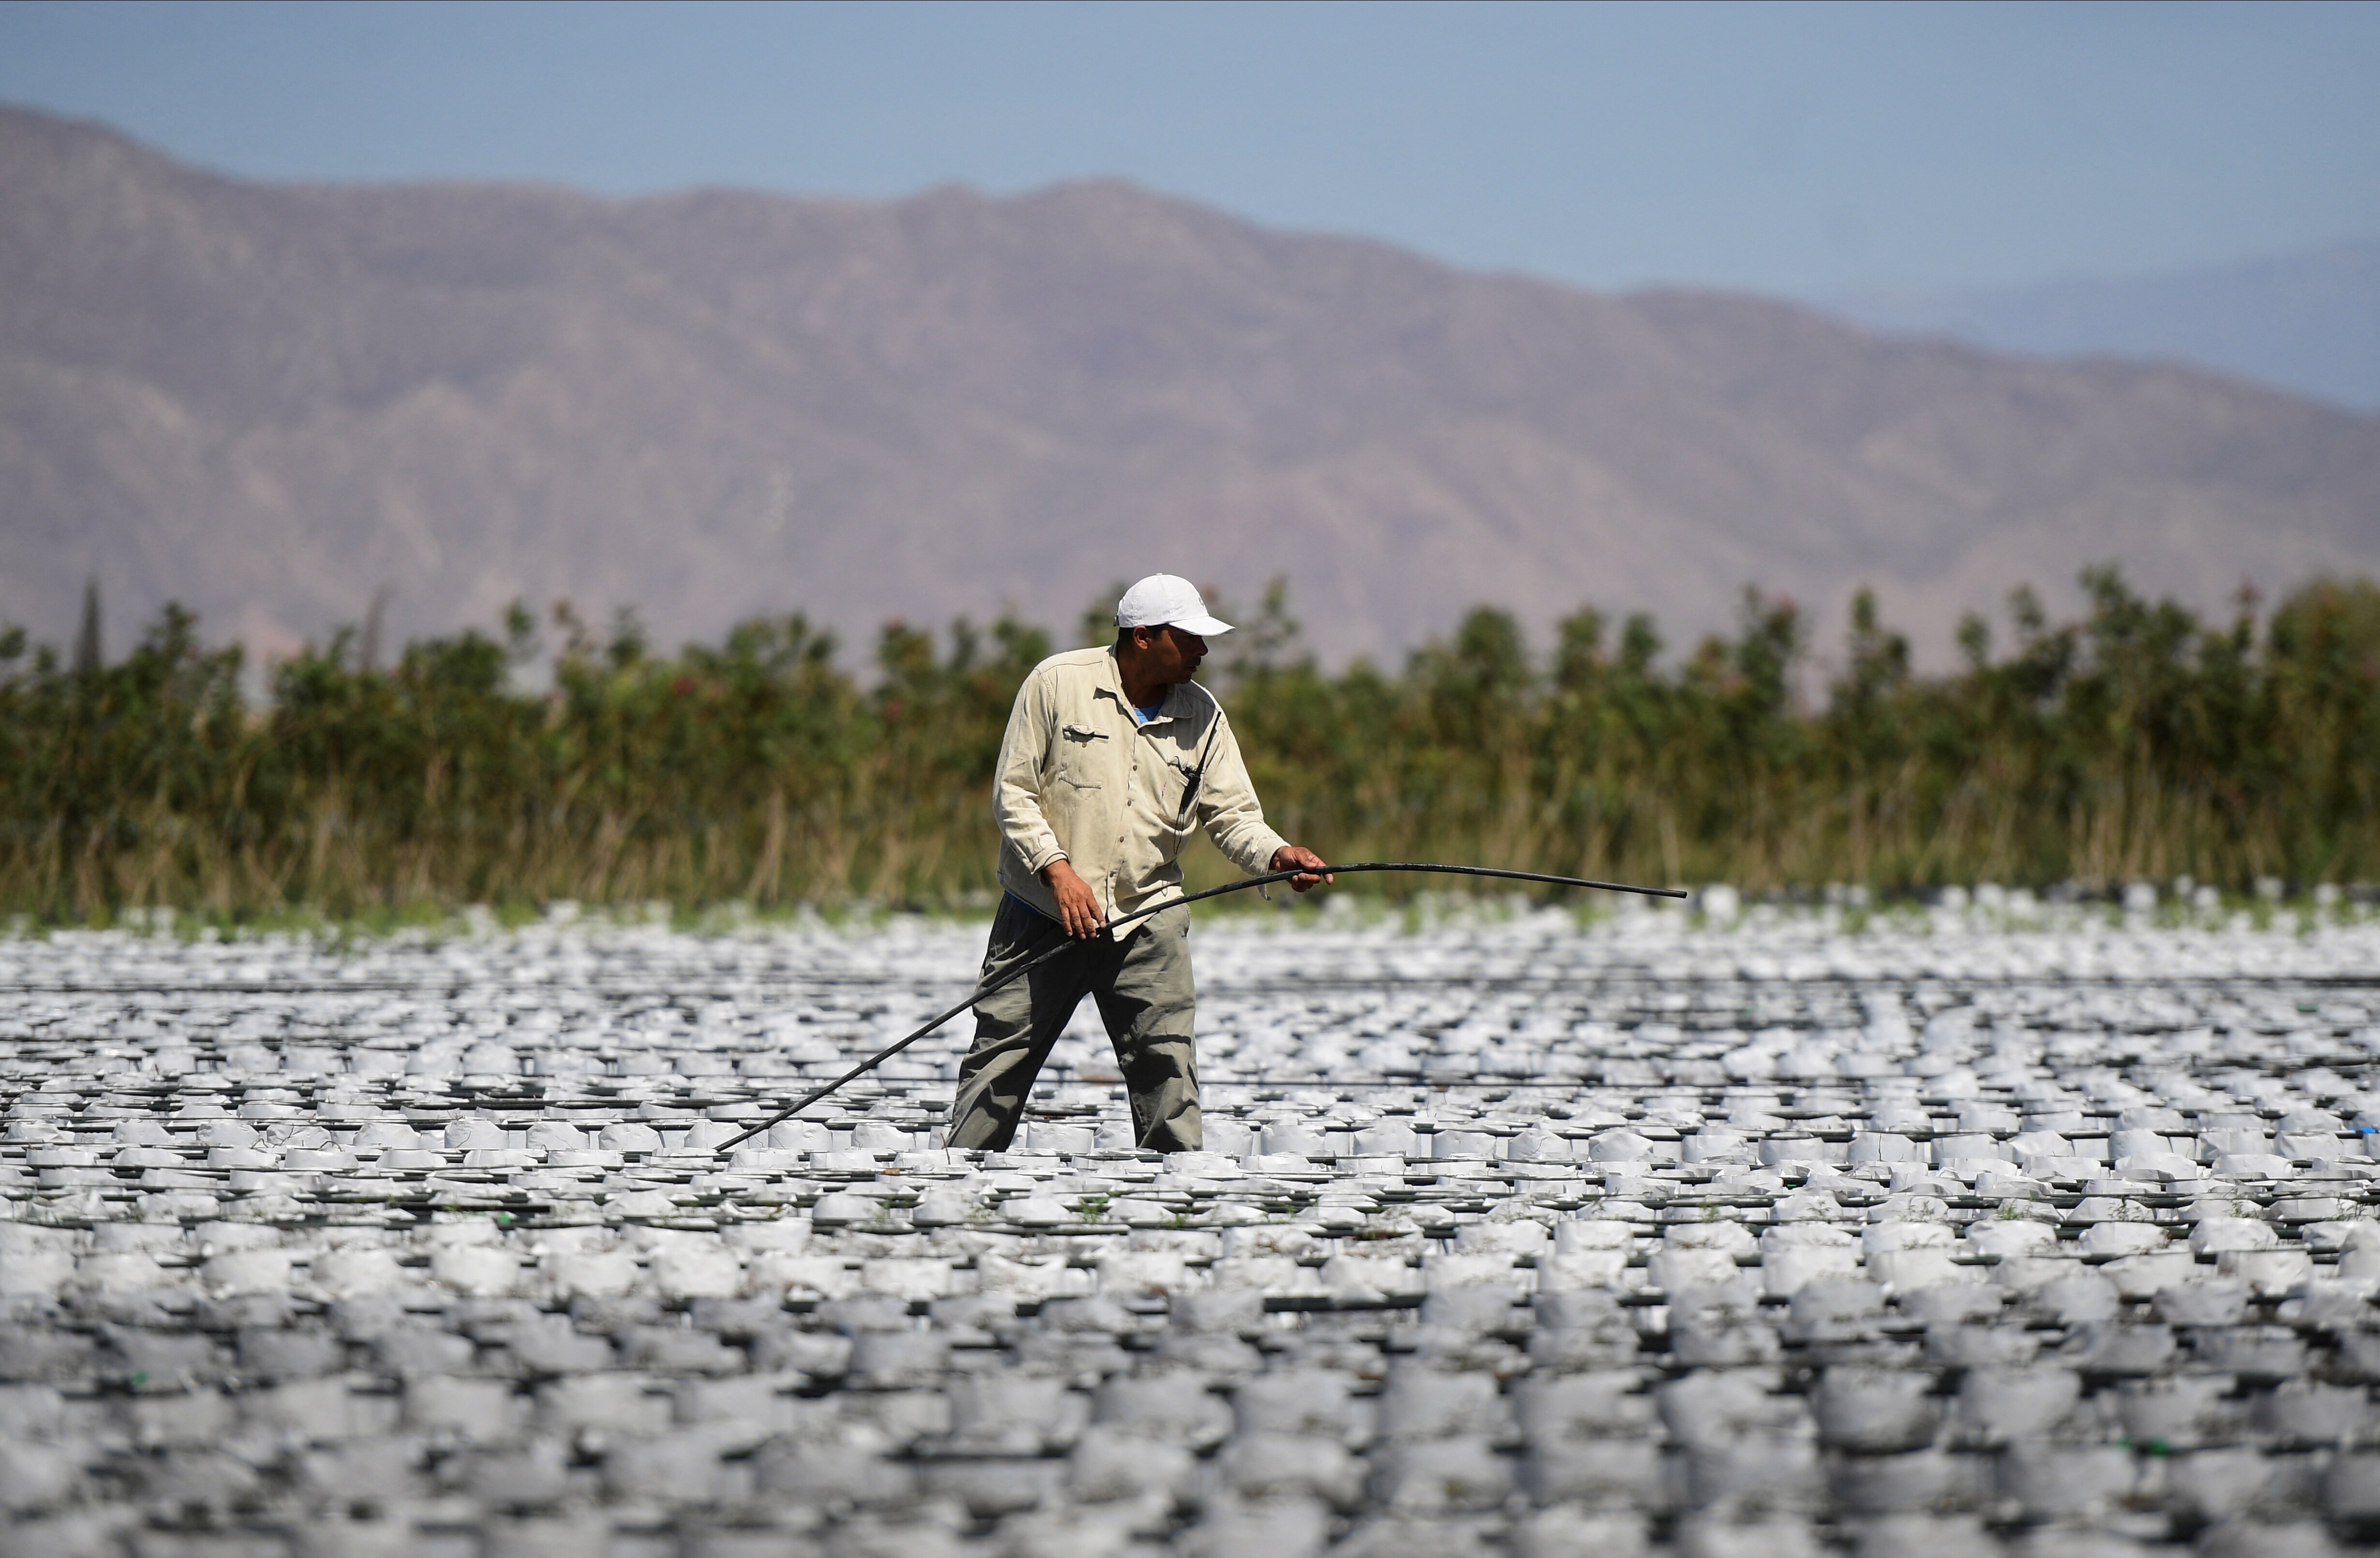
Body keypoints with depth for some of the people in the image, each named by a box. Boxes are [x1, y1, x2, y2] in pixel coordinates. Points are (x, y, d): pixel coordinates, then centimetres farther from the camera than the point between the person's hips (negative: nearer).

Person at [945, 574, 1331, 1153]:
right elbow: (1012, 792, -5)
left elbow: (1232, 814, 3)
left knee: (1169, 1074, -3)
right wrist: (1057, 867, -17)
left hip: (1149, 923, 3)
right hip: (1042, 917, -3)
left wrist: (1277, 855, -18)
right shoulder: (1058, 683, -6)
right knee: (999, 1065, 2)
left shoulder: (1202, 715, 5)